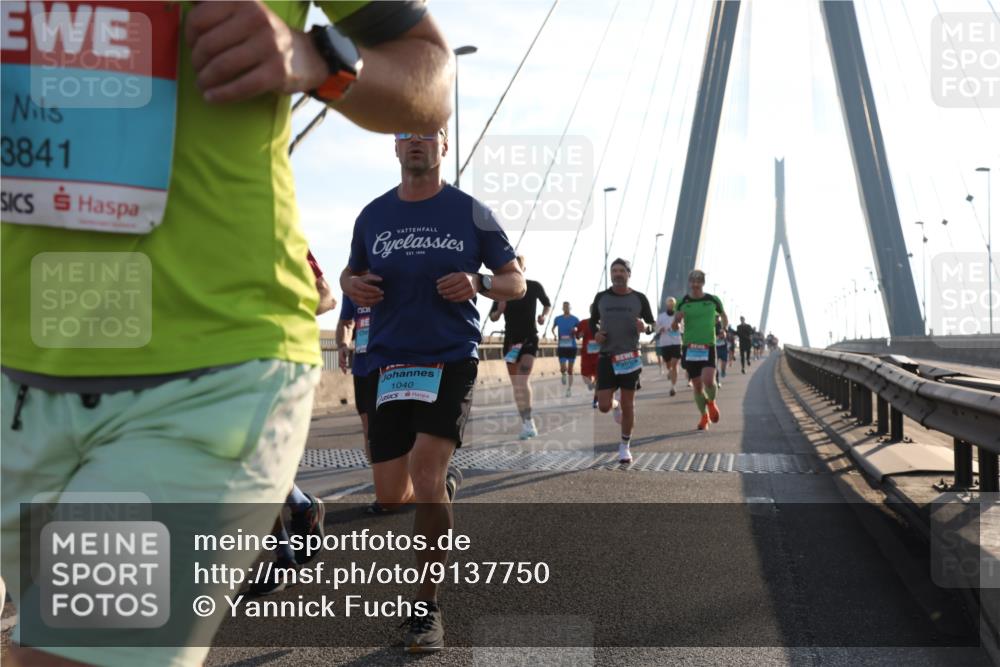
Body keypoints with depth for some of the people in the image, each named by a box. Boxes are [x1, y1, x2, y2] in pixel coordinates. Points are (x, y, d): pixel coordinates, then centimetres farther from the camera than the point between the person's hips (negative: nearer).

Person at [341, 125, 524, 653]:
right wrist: (352, 285, -2)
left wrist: (478, 283, -15)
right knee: (390, 496, 4)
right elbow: (351, 273, 22)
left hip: (452, 358, -3)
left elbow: (516, 282, 6)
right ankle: (446, 483, 42)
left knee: (425, 475, -19)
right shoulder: (372, 216, 9)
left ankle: (426, 606, -4)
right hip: (388, 362, 4)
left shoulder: (471, 214, 1)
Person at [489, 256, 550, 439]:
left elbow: (547, 303, 15)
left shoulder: (534, 287, -3)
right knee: (516, 385, 5)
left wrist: (543, 316, -5)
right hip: (510, 339, 3)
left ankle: (528, 422, -20)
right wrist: (499, 311, -14)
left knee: (523, 380, -21)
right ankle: (526, 424, 13)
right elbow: (492, 317, 8)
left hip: (529, 338, -3)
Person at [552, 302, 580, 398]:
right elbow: (553, 329, 20)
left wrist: (575, 332, -15)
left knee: (570, 369, 4)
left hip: (572, 346, 0)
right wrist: (555, 335, 0)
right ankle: (564, 374, 26)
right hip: (561, 346, 0)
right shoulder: (557, 319, 3)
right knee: (563, 369, -11)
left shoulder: (575, 319, 0)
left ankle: (569, 389, 15)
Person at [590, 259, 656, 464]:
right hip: (606, 356, 1)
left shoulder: (639, 298, 2)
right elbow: (593, 322, 17)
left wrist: (645, 327, -15)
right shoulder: (601, 297, 5)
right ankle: (615, 405, 32)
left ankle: (625, 446, 18)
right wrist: (595, 333, -5)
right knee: (603, 406, -6)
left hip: (630, 356, -1)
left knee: (628, 404, 3)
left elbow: (653, 324, 8)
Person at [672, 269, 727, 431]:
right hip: (689, 348, 2)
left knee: (708, 381, -20)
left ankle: (711, 402, 12)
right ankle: (704, 416, 26)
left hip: (708, 347, -1)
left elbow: (723, 316, 20)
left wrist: (723, 329, 4)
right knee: (697, 385, 6)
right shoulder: (683, 302, 2)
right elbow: (675, 327, 7)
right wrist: (676, 320, -14)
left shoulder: (713, 300, 1)